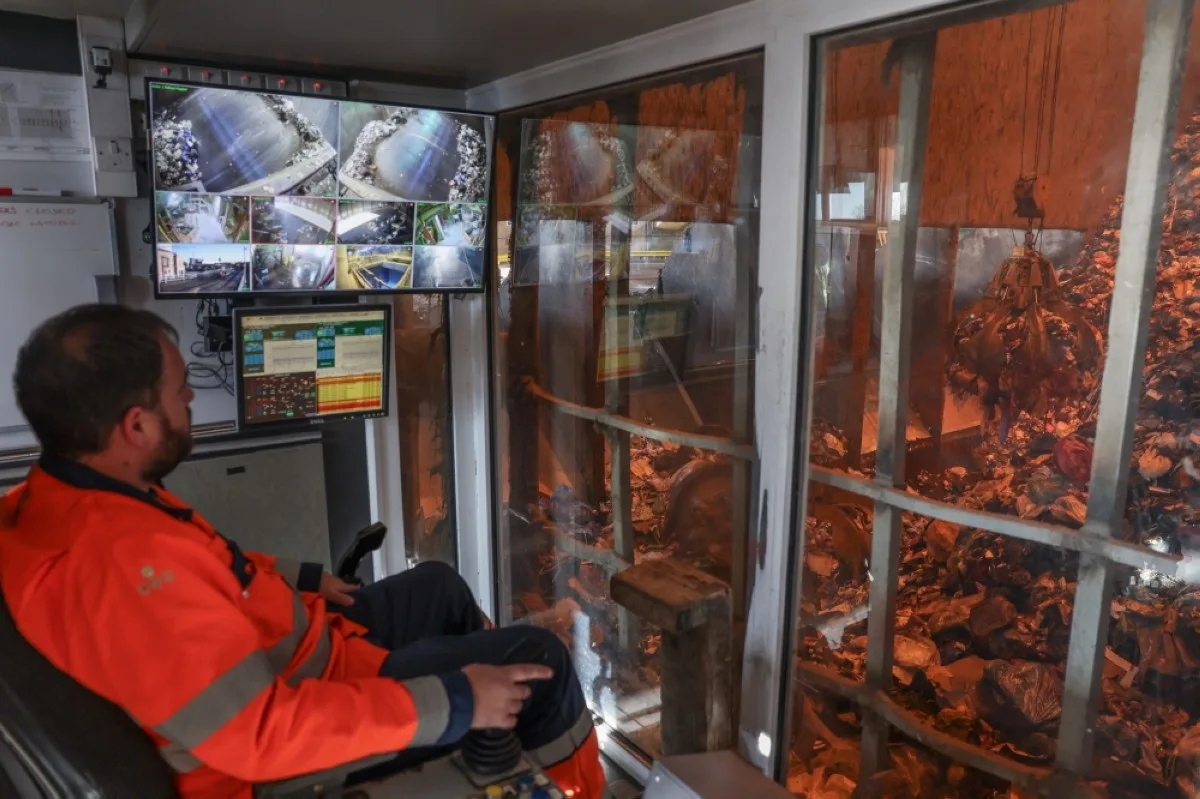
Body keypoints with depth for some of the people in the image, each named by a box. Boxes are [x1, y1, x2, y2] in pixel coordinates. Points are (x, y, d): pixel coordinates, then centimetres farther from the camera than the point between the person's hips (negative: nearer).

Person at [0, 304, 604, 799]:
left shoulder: (54, 500, -6)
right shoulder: (118, 563, -38)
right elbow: (260, 733, -36)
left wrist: (299, 578, 14)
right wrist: (452, 704, -28)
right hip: (293, 724, -9)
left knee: (439, 585, 24)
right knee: (538, 660, -5)